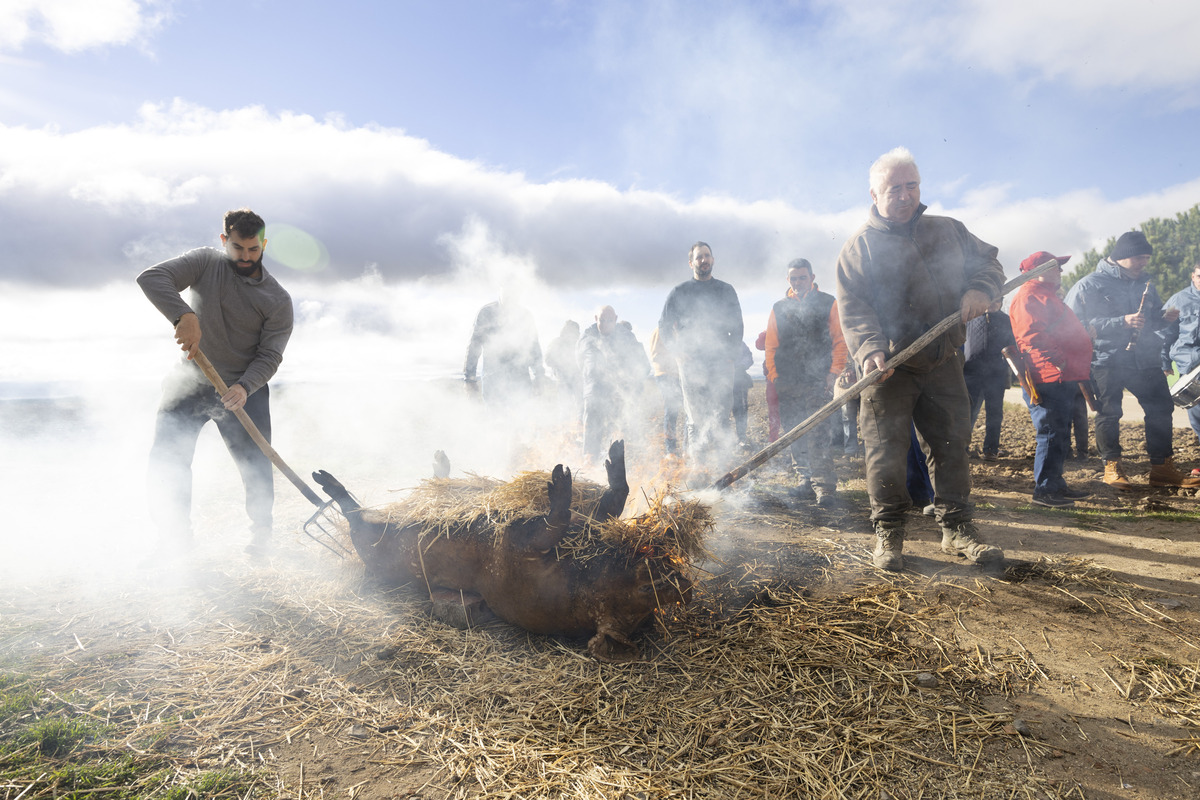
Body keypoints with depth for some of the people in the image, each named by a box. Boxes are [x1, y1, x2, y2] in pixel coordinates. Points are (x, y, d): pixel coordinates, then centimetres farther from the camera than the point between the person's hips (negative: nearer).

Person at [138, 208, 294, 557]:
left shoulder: (278, 300, -8)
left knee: (256, 465, -2)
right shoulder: (205, 262, -3)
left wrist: (244, 387, -30)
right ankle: (176, 534, 11)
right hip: (191, 382, 1)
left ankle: (261, 534, 18)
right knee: (166, 457, -5)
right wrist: (183, 315, -33)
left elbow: (269, 356, -12)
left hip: (244, 388, -1)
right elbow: (152, 278, -15)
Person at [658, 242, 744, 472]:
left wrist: (731, 354, 2)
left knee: (721, 413, -6)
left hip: (721, 361, 1)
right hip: (691, 362, -1)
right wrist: (678, 351, -2)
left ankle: (719, 460, -1)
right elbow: (664, 326, 11)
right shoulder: (680, 292, 11)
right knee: (695, 415, -2)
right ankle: (698, 463, 2)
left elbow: (737, 326, 16)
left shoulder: (726, 291, 16)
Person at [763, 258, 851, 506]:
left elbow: (840, 341, 6)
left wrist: (834, 372, -5)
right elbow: (771, 347, 15)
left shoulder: (827, 303, 9)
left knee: (818, 435, -12)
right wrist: (773, 377, 4)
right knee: (796, 437, 6)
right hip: (787, 384, 4)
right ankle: (806, 481, 16)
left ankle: (824, 486, -10)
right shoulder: (779, 309, 16)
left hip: (818, 383, -3)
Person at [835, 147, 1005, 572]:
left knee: (952, 444, 8)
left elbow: (988, 261, 18)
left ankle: (957, 528, 21)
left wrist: (979, 290, -7)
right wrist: (870, 349, -28)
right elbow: (852, 309, -10)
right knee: (886, 449, -4)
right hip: (887, 368, -4)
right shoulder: (858, 247, 0)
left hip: (943, 362, 4)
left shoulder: (948, 230, 14)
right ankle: (888, 533, 10)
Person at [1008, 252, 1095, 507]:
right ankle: (1044, 489, -4)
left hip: (1062, 380, 11)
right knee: (1052, 434, -9)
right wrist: (1059, 360, -25)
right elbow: (1032, 335, -25)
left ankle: (1056, 484, 25)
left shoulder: (1046, 295, 25)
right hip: (1048, 379, -11)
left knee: (1060, 434, 16)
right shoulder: (1029, 296, -11)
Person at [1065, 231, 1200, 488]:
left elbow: (1153, 319, 23)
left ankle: (1162, 467, 16)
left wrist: (1166, 318, -1)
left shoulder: (1144, 282, 14)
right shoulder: (1090, 285, -7)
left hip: (1144, 359, 6)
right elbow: (1078, 323, -16)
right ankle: (1112, 467, 12)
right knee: (1109, 413, -1)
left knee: (1161, 408, 5)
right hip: (1106, 360, -6)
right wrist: (1123, 322, -23)